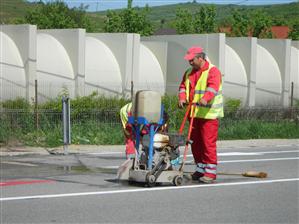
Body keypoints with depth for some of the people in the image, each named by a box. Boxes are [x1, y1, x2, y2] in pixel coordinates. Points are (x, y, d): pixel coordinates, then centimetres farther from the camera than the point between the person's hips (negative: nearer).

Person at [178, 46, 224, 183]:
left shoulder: (212, 71, -8)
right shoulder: (189, 73, 17)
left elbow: (213, 87, -23)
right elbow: (183, 86, 14)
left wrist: (205, 98, -41)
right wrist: (182, 98, -8)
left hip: (209, 114, -8)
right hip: (194, 114, 8)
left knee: (208, 143, -9)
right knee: (195, 142, 12)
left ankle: (210, 172, -5)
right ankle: (200, 169, 23)